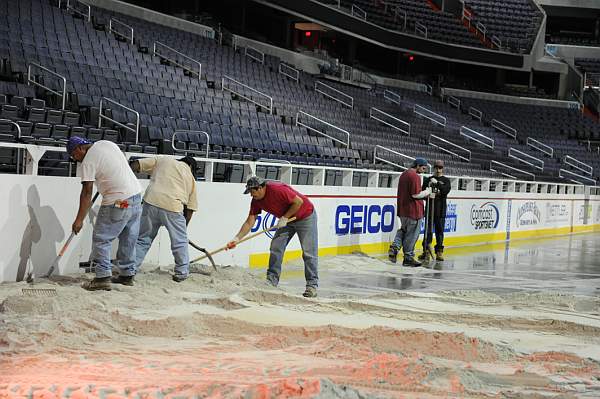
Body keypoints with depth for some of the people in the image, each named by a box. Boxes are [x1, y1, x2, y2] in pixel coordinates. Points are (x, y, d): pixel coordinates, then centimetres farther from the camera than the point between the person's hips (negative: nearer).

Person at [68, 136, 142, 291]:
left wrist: (79, 220, -11)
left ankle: (103, 277, -5)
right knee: (128, 239, 16)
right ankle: (128, 274, 22)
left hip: (118, 202, -8)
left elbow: (87, 193, -14)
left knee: (101, 239, -1)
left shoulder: (88, 162, -10)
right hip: (136, 195, 8)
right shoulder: (107, 143, 11)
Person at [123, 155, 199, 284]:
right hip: (173, 207, -1)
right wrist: (184, 226, 30)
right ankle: (181, 273, 26)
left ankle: (128, 274, 6)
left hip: (151, 202, 1)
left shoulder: (162, 159, 22)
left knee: (142, 239, 10)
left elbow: (136, 165, 11)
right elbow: (190, 208, 20)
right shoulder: (191, 178, 21)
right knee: (180, 241, 20)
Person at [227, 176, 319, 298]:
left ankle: (312, 285, -4)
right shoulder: (256, 201, -6)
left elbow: (299, 201, -25)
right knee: (275, 248, 1)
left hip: (305, 216, -8)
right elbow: (250, 222, -2)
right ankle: (271, 281, 7)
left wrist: (285, 217, -21)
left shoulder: (277, 189, -31)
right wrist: (237, 239, -9)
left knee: (309, 253, -8)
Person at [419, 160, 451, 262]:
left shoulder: (446, 180, 7)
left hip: (440, 211, -1)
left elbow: (446, 190, -11)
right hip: (429, 209, 1)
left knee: (439, 231, 2)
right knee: (428, 231, 0)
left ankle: (439, 252, 7)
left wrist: (437, 183, -23)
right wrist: (428, 195, -16)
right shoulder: (428, 180, 10)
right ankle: (426, 251, 4)